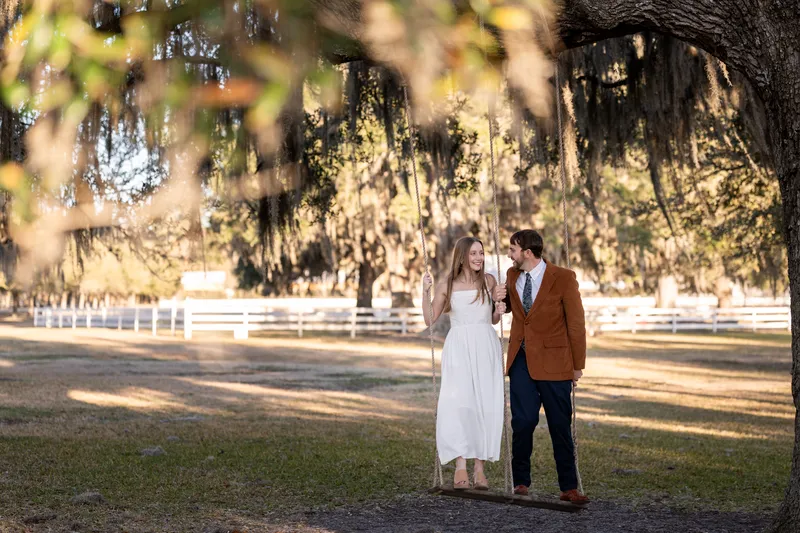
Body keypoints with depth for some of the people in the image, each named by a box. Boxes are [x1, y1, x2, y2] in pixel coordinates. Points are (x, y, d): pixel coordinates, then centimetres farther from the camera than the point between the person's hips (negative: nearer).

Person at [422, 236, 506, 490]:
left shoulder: (489, 281, 8)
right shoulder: (446, 286, 4)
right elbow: (430, 321, 6)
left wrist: (499, 311, -3)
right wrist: (426, 292, -4)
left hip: (487, 347, 2)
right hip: (459, 348, -2)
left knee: (486, 405, -1)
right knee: (457, 403, -15)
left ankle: (479, 467, 6)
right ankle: (461, 465, -13)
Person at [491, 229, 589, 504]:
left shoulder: (564, 278, -9)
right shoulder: (512, 275, 5)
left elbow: (576, 324, -5)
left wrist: (578, 366, -2)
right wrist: (499, 299, 2)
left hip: (553, 362, -3)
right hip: (521, 359, 3)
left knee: (560, 426, 3)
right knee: (522, 422, -2)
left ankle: (568, 488, 11)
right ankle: (521, 482, 11)